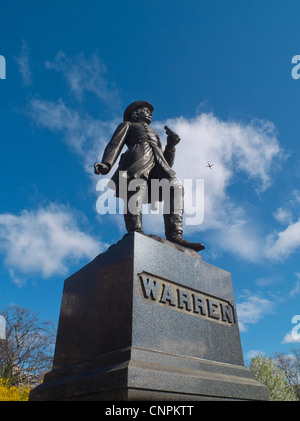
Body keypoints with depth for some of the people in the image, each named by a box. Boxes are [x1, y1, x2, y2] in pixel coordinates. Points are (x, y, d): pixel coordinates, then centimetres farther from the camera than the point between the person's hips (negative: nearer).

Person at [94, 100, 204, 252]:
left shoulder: (155, 134, 44)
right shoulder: (127, 125, 34)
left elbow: (167, 163, 32)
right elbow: (115, 144, 13)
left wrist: (171, 144, 15)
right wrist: (106, 164, -8)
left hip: (158, 163, 4)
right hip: (137, 156, -4)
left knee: (175, 186, -24)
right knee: (136, 188, -32)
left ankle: (174, 236, -36)